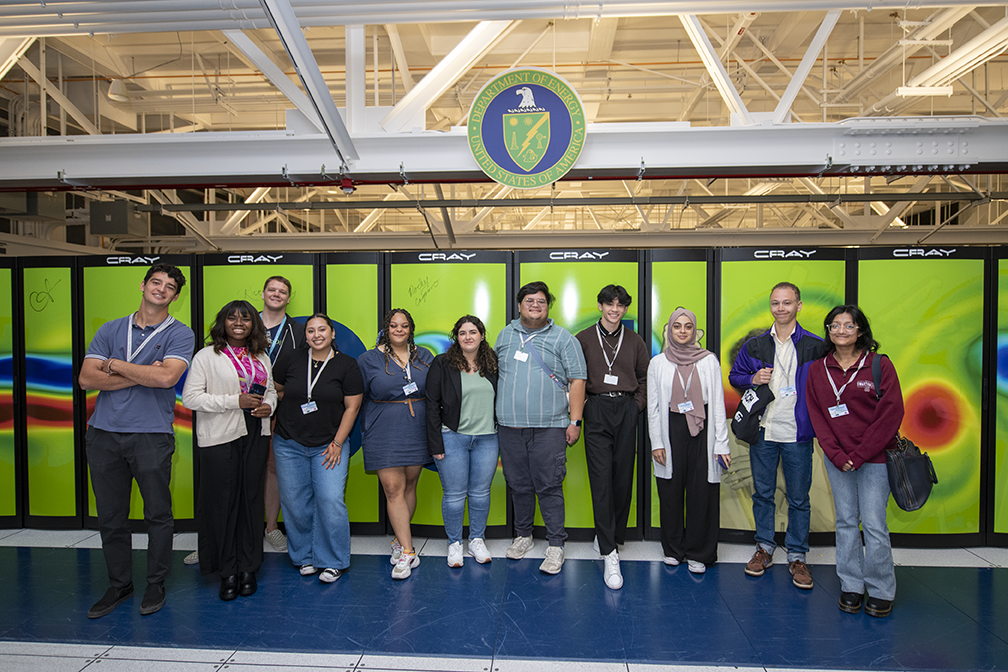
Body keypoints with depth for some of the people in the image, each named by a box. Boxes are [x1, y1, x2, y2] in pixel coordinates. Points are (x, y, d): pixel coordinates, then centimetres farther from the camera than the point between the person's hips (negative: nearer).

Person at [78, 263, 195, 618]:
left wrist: (115, 365, -6)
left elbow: (166, 376, -17)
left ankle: (155, 583, 22)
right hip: (104, 434, 4)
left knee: (158, 514, 4)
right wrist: (143, 375, -10)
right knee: (110, 517, 12)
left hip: (152, 435, -3)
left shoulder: (180, 334, 0)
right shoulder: (110, 330, 11)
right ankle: (119, 584, 28)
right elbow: (87, 378, 0)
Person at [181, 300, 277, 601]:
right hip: (220, 438, -4)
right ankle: (227, 572, 15)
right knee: (223, 502, 1)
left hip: (255, 435, 4)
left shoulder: (262, 358, 14)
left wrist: (269, 405, -2)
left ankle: (248, 568, 19)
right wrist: (235, 401, -17)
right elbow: (190, 398, -9)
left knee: (252, 499, 7)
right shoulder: (207, 356, -2)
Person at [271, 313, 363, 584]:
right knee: (295, 503, 6)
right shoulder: (290, 359, 1)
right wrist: (295, 400, 0)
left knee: (330, 500, -9)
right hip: (289, 444, 2)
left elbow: (352, 406, -4)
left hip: (330, 444, -2)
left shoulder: (347, 365, -4)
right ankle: (305, 557, 25)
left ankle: (333, 562, 7)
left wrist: (337, 443, -7)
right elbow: (274, 390, 16)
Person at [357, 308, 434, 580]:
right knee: (393, 490, -6)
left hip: (417, 432, 3)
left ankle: (399, 541, 26)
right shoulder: (369, 359, 2)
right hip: (384, 433, -2)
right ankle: (407, 552, -1)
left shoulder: (424, 356, 8)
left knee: (409, 487, 10)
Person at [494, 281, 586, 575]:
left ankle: (556, 545, 11)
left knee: (549, 488, -1)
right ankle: (523, 535, 30)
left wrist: (574, 421, -7)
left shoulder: (563, 338, 2)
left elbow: (577, 380, -1)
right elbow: (493, 373, 20)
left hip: (549, 428, -3)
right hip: (509, 427, 4)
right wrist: (492, 415, 15)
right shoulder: (505, 335, 13)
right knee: (518, 486, 13)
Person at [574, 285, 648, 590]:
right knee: (601, 480, -8)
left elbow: (645, 377, 16)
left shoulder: (634, 341, 11)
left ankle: (613, 538, 24)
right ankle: (609, 554, -7)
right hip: (596, 411, -2)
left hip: (626, 411, 3)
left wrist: (637, 405, 5)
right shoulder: (583, 339, 5)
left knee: (623, 479, 6)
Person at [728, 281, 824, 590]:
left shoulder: (815, 346, -1)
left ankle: (797, 557, 22)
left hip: (798, 434, -2)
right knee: (762, 494, 12)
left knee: (799, 499, 7)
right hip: (763, 431, 2)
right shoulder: (754, 346, 6)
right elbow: (734, 375, 15)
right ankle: (764, 548, 27)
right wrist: (753, 379, -6)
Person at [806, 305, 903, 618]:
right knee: (846, 521, 9)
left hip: (874, 458, -3)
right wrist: (836, 454, -7)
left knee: (874, 524, -2)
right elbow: (817, 415, 4)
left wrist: (859, 456, -11)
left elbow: (891, 414, -9)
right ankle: (851, 586, 21)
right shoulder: (818, 370, 5)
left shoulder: (880, 365, -5)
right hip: (837, 459, 3)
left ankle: (881, 591, 15)